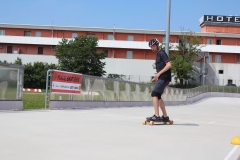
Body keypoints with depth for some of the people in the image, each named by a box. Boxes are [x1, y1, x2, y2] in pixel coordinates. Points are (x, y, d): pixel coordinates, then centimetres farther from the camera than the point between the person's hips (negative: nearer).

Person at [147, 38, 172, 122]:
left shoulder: (162, 53, -7)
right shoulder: (158, 54, 22)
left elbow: (169, 65, -18)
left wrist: (159, 73, -19)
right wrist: (156, 77, 16)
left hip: (164, 78, -10)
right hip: (161, 78, 10)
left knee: (154, 94, -16)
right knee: (158, 96, 11)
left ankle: (156, 116, -20)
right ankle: (165, 116, 16)